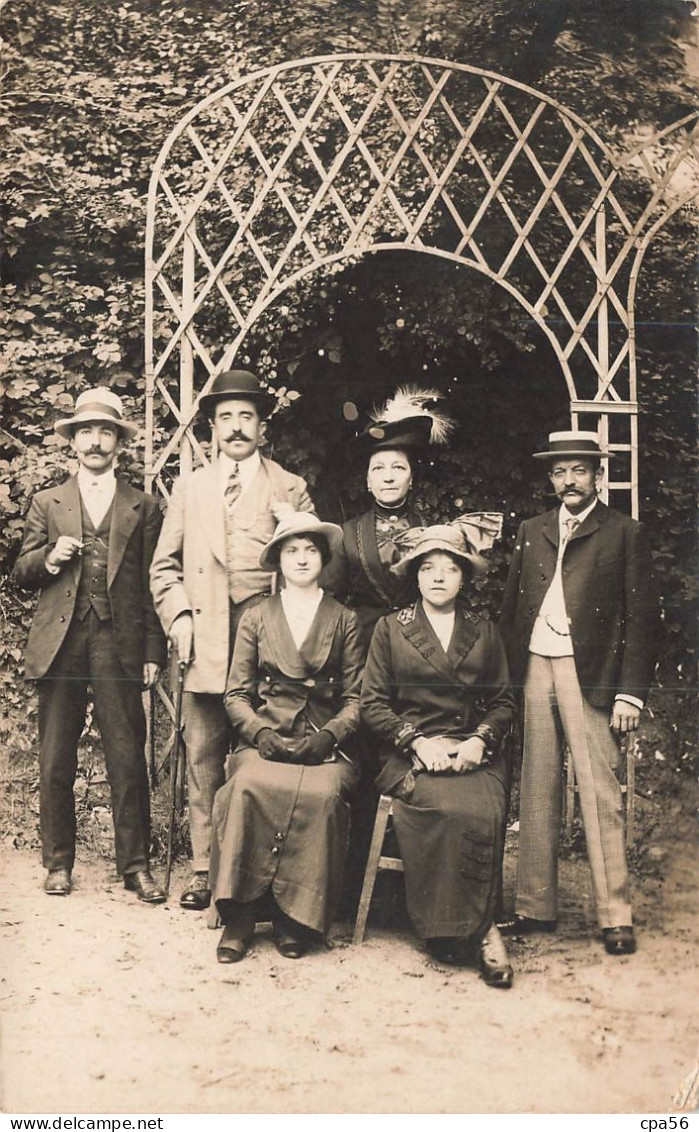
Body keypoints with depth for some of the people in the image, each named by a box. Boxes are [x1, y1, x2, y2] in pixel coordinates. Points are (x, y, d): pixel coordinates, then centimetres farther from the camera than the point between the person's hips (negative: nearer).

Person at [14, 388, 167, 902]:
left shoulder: (143, 507, 11)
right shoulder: (47, 504, 15)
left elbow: (152, 585, 8)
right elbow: (22, 573, 15)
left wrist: (154, 652, 0)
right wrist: (49, 557, -8)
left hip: (120, 643, -1)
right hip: (61, 642, 2)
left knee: (128, 758, -3)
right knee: (56, 761, 4)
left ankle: (136, 864, 5)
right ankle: (59, 863, 15)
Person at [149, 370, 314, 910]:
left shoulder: (291, 489, 12)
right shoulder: (189, 487, 17)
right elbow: (165, 565, 16)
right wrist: (178, 615, 3)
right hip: (205, 643, 2)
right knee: (204, 760, 1)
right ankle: (205, 869, 9)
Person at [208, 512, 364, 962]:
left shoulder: (344, 621, 14)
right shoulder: (255, 618, 16)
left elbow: (355, 698, 9)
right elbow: (236, 693, 10)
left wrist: (327, 736, -10)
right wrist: (261, 733, -9)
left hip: (324, 745, -1)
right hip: (265, 739, 1)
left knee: (322, 794, -34)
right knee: (248, 786, -33)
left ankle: (296, 919, -20)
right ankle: (241, 914, -23)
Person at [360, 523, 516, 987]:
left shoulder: (485, 631, 16)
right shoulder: (390, 628, 10)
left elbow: (504, 701, 14)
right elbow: (373, 703, 6)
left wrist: (479, 741, -7)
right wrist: (419, 741, -9)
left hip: (475, 752, 2)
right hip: (409, 753, -1)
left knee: (485, 812, -32)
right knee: (451, 808, -32)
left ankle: (475, 926, -19)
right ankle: (482, 930, -20)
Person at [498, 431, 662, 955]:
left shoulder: (625, 533, 2)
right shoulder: (531, 531, 16)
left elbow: (643, 619, -2)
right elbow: (511, 609, 14)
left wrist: (631, 693, -9)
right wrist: (510, 673, 4)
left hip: (588, 673, -4)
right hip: (534, 670, 4)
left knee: (601, 793, -4)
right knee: (537, 790, 8)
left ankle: (616, 915, 3)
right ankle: (537, 906, 16)